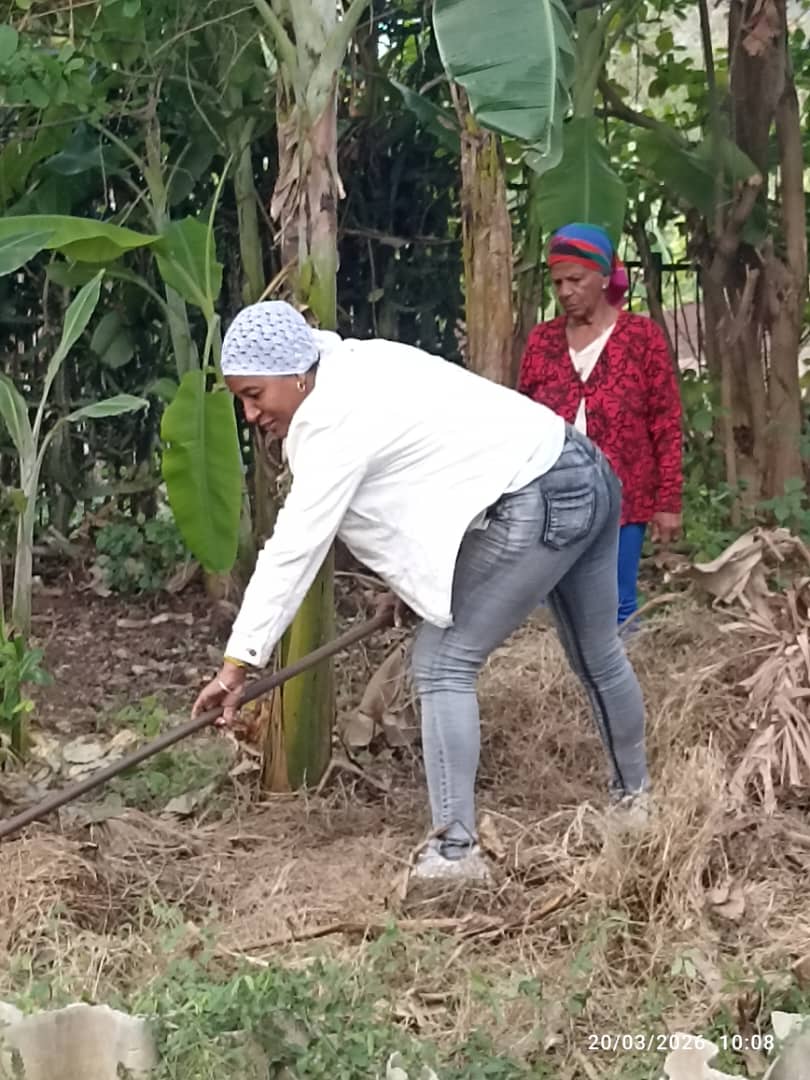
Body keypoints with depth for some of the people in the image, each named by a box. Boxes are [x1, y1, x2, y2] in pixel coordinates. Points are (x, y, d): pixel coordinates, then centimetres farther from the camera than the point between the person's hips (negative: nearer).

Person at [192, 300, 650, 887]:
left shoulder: (333, 422, -17)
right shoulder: (361, 365, 11)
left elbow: (292, 549, -20)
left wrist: (238, 662, -19)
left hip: (537, 506, -10)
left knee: (442, 664, -7)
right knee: (599, 656, 26)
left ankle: (456, 852, -7)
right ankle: (634, 796, 46)